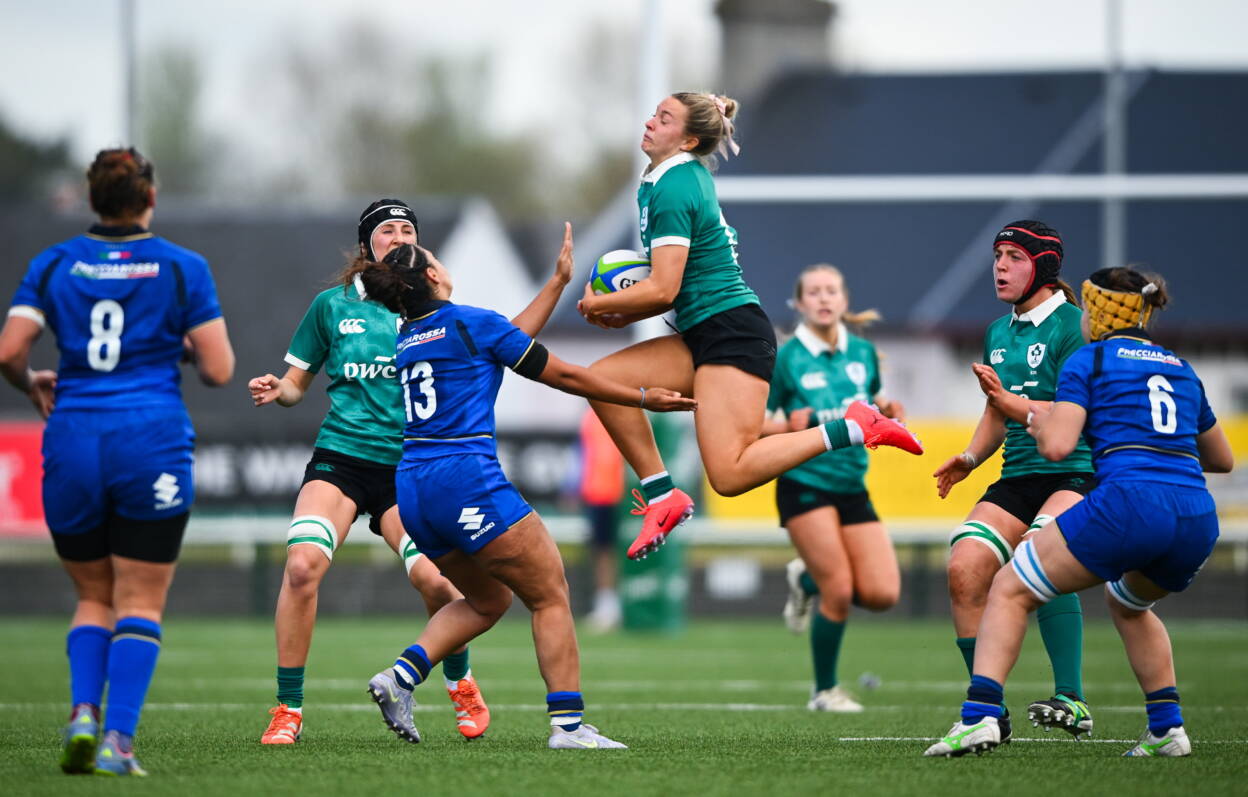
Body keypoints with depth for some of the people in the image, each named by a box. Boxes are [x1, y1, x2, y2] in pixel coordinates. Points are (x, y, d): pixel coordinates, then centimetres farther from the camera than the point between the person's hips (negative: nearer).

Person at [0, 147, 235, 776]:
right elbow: (218, 370, -2)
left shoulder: (52, 264, 5)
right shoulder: (182, 268, 1)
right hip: (153, 442, -2)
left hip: (73, 442, 2)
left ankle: (83, 713, -6)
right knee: (140, 602, 3)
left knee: (93, 597, 16)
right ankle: (118, 741, -10)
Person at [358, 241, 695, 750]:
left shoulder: (405, 340, 17)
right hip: (467, 482, -8)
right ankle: (568, 723, -6)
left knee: (488, 599, 22)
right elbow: (563, 375, 2)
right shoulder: (471, 323, -3)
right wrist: (643, 399, 12)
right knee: (551, 595, 1)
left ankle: (402, 674, 4)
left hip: (412, 493, 8)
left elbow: (507, 341, 27)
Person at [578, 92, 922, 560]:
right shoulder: (689, 175, 15)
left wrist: (597, 305, -3)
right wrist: (623, 315, 13)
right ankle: (662, 496, 2)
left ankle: (852, 429, -14)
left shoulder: (671, 191, -15)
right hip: (704, 335, 10)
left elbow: (663, 290, -19)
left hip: (732, 333, -10)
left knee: (729, 475, -17)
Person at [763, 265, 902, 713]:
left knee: (882, 594, -7)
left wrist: (886, 410, 1)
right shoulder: (786, 358, -6)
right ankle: (825, 692, 8)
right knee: (839, 593, -13)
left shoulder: (863, 352, 8)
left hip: (852, 487, 5)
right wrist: (789, 426, -23)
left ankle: (808, 580, 23)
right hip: (805, 485, -5)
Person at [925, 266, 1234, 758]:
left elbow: (1057, 445, -3)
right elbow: (1223, 459, 34)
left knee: (1009, 591, 8)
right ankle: (1167, 728, 25)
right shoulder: (1181, 370, 25)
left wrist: (1038, 420, 19)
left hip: (1128, 502, -6)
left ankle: (980, 716, -10)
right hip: (1199, 519, 6)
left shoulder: (1089, 360, 9)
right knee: (1127, 603, 36)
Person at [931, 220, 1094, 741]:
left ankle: (1071, 700, -32)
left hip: (1077, 477, -7)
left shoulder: (1072, 326, -7)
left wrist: (1010, 401, -21)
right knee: (964, 570, -14)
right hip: (1017, 479, 7)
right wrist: (971, 456, 11)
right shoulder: (998, 333, 17)